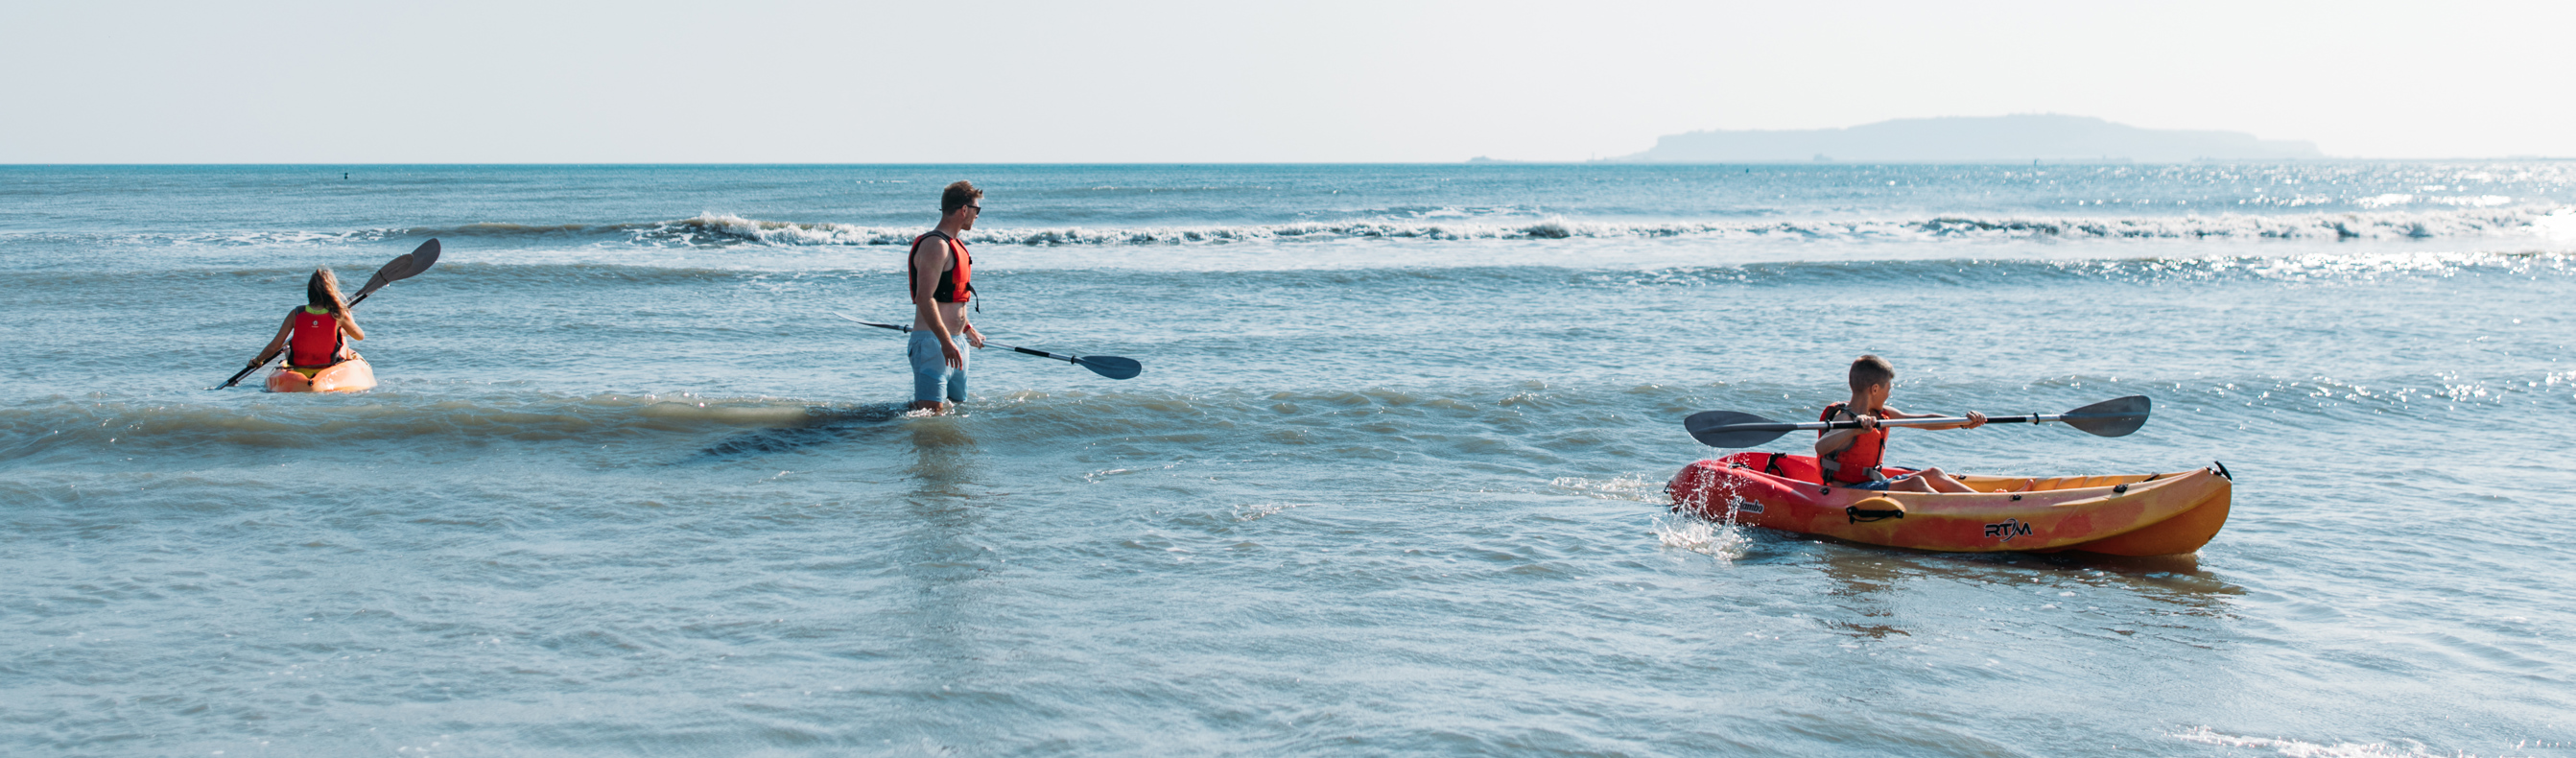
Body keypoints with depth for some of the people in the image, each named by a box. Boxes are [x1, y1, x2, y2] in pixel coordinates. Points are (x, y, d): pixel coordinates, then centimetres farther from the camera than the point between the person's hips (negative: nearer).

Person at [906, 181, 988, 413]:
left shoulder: (954, 245, 18)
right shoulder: (935, 245, -15)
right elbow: (924, 298, -23)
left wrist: (968, 328, 37)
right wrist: (946, 342, -27)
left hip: (953, 342, 10)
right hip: (932, 341, -10)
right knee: (931, 412, -19)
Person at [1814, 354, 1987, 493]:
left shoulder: (1882, 415, 11)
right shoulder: (1845, 419, -17)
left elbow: (1924, 421, 17)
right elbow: (1820, 447, -38)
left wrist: (1964, 423, 10)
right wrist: (1855, 430, -54)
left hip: (1872, 485, 10)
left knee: (1933, 474, 2)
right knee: (1915, 483, -23)